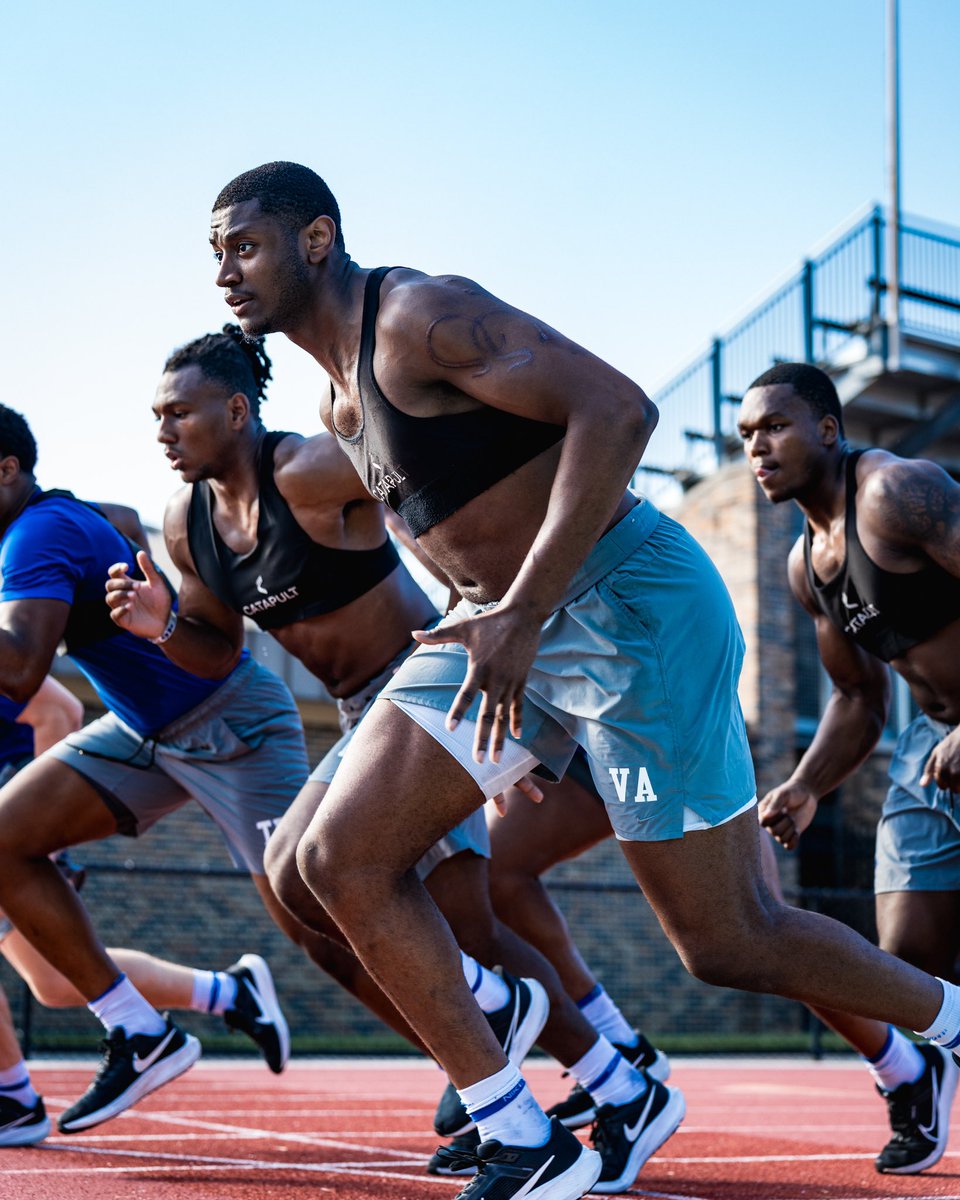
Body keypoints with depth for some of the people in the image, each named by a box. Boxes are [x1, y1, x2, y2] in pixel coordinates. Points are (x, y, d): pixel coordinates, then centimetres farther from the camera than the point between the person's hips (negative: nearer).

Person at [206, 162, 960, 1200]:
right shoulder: (342, 398, 13)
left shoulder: (421, 316, -17)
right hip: (508, 627, 9)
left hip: (630, 608, -9)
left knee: (728, 943, -1)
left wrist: (520, 614, -32)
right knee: (341, 859, -4)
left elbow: (616, 410, -27)